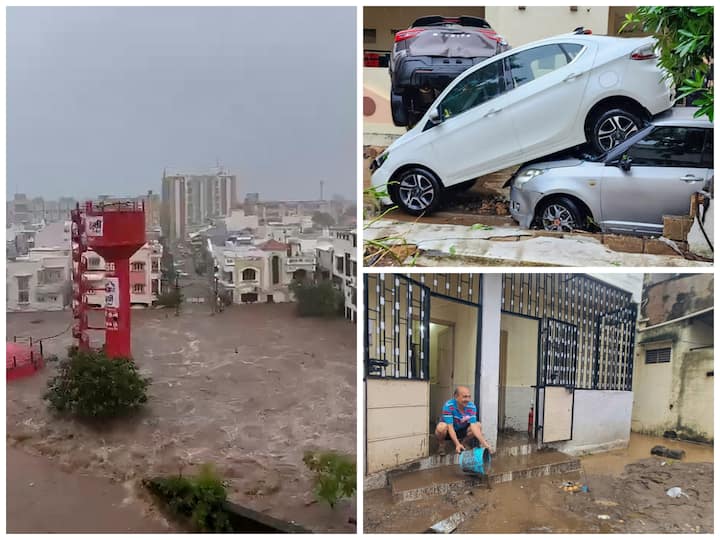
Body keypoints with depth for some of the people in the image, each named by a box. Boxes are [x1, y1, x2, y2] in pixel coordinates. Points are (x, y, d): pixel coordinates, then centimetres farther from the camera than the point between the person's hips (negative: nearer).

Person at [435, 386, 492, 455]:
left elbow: (473, 425, -24)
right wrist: (457, 444, -39)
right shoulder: (448, 406, -29)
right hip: (448, 432, -4)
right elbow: (450, 427, -31)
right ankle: (441, 446, -5)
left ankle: (463, 444, 3)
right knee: (442, 426, -36)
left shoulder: (472, 406, -18)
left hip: (461, 431, 4)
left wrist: (484, 442, -36)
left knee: (478, 425, -18)